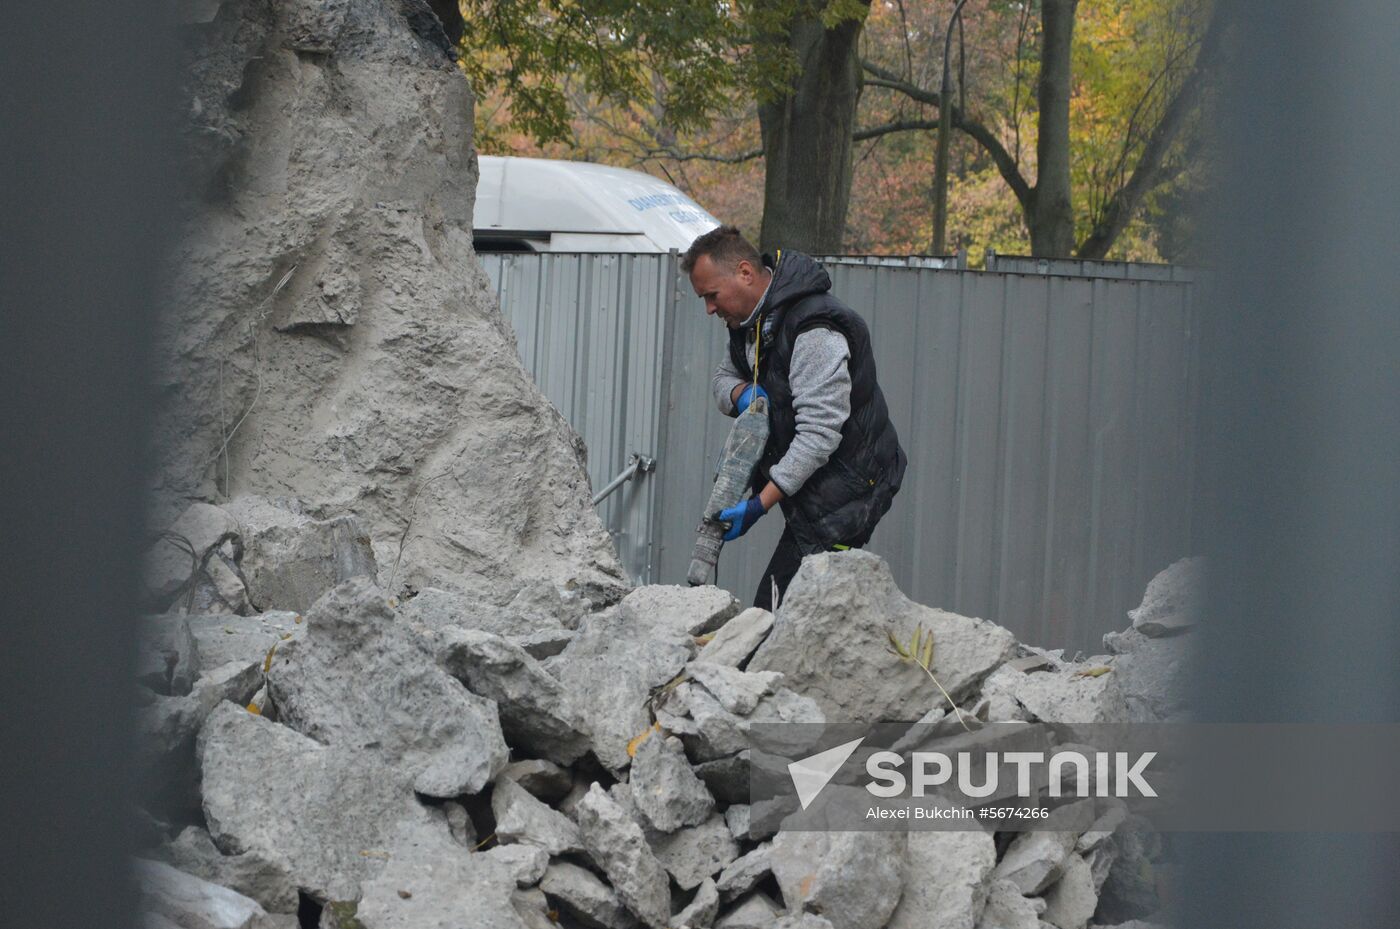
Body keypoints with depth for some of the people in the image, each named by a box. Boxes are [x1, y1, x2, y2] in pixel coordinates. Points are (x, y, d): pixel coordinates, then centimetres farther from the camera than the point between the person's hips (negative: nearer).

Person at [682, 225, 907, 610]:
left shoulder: (814, 329, -23)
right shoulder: (751, 320, 9)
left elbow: (819, 434, -27)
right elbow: (722, 378, 22)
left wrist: (760, 505, -28)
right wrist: (742, 392, -5)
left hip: (846, 489, -10)